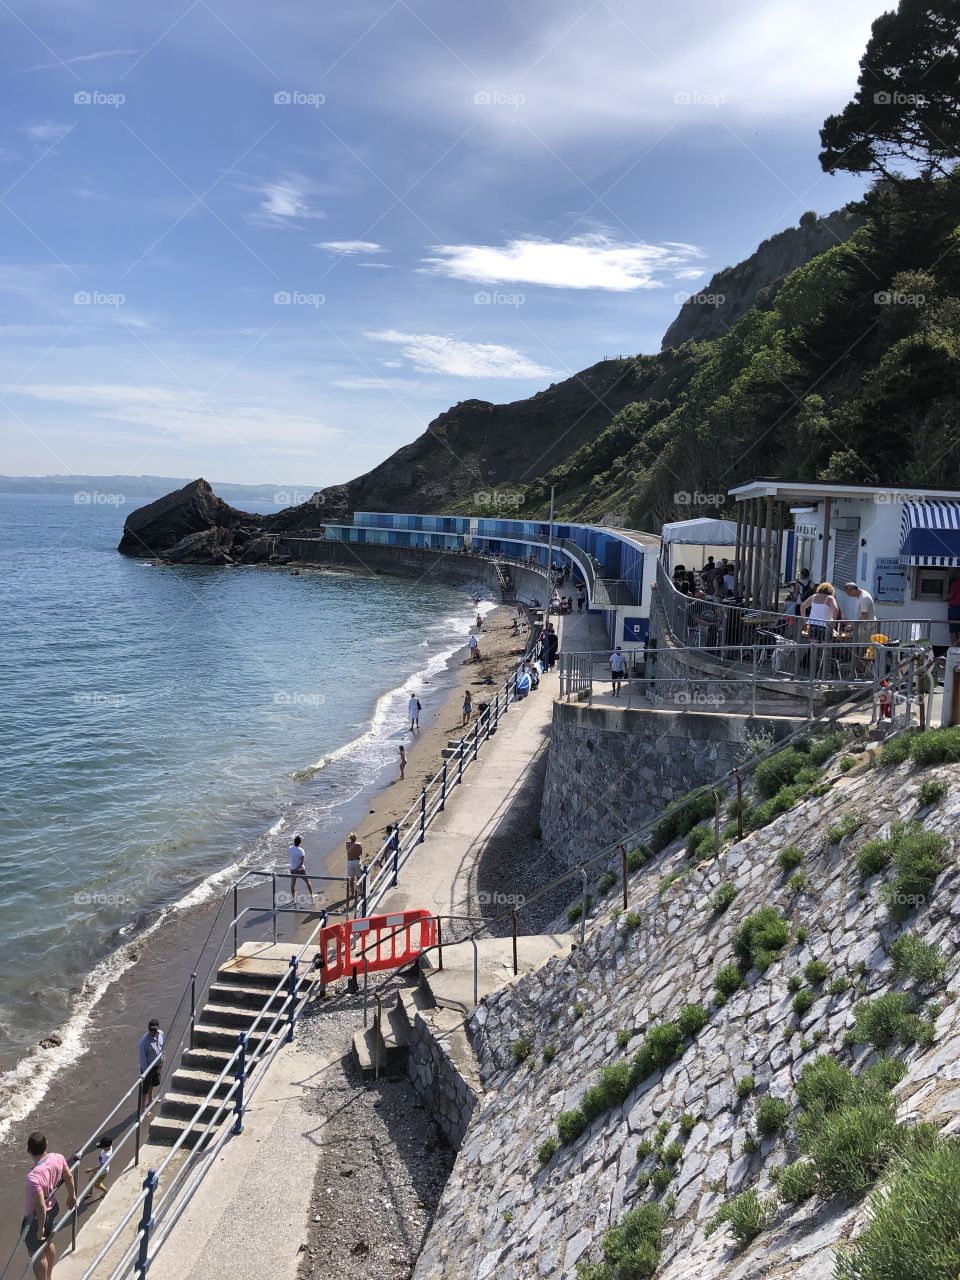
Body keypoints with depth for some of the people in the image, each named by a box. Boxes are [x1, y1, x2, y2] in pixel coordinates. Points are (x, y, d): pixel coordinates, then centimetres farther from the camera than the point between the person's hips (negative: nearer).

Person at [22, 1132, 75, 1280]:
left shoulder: (33, 1177, -40)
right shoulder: (58, 1158, -20)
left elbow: (41, 1207, -33)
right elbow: (69, 1177, -1)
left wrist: (40, 1228, -16)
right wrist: (72, 1195, 18)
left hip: (37, 1218, -7)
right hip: (53, 1208, 7)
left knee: (37, 1254, 17)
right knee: (49, 1243, 30)